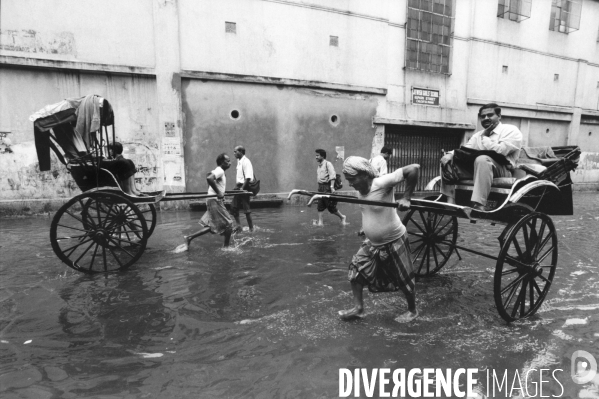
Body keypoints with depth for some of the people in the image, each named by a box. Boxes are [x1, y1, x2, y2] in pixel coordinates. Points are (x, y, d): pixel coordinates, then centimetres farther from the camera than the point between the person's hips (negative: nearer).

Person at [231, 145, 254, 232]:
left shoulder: (246, 162, -16)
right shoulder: (239, 161, 12)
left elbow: (248, 178, -22)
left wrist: (242, 188, -24)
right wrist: (237, 186, 16)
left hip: (244, 187, -9)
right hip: (239, 187, 9)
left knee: (246, 208, -3)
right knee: (233, 206, 9)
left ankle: (251, 228, 9)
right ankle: (239, 225, 18)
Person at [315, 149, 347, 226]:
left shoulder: (328, 164, -10)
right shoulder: (319, 166, 14)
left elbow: (332, 176, -17)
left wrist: (332, 186, -24)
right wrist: (319, 187, 17)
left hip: (327, 187, -7)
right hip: (321, 187, 8)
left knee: (331, 206, -2)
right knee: (320, 206, 4)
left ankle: (342, 217, 17)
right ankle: (320, 222, 8)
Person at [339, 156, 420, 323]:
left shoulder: (382, 183, -27)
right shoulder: (360, 190, -5)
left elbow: (413, 168, -31)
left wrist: (406, 198, -30)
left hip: (394, 242, -7)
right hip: (372, 243, 7)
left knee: (404, 279, 10)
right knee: (356, 270, 5)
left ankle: (412, 311, 35)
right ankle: (358, 308, 21)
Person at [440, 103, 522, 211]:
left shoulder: (511, 130, 4)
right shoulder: (478, 135, 24)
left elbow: (500, 150, -14)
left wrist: (485, 137, -1)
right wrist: (450, 154, -10)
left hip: (502, 171, -6)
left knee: (482, 159, -38)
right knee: (447, 161, -9)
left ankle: (479, 205, -45)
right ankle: (450, 201, -19)